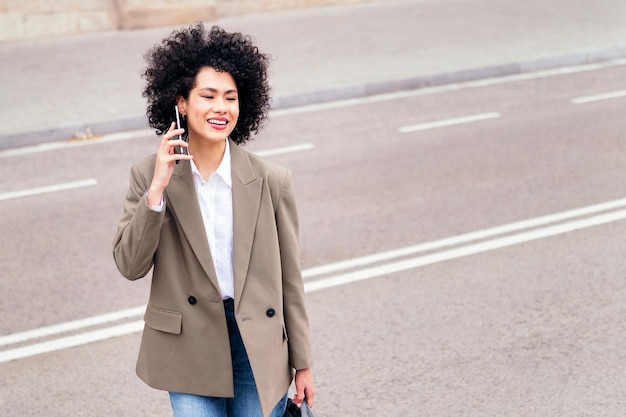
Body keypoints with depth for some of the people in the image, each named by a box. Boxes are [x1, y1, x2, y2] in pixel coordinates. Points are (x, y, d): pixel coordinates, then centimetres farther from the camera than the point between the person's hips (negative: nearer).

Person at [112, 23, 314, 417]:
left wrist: (302, 364, 5)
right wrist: (157, 188, -21)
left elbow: (290, 278, 0)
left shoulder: (271, 181, -6)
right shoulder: (149, 175, -4)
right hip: (190, 351, 0)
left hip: (259, 350, 0)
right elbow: (130, 265, -10)